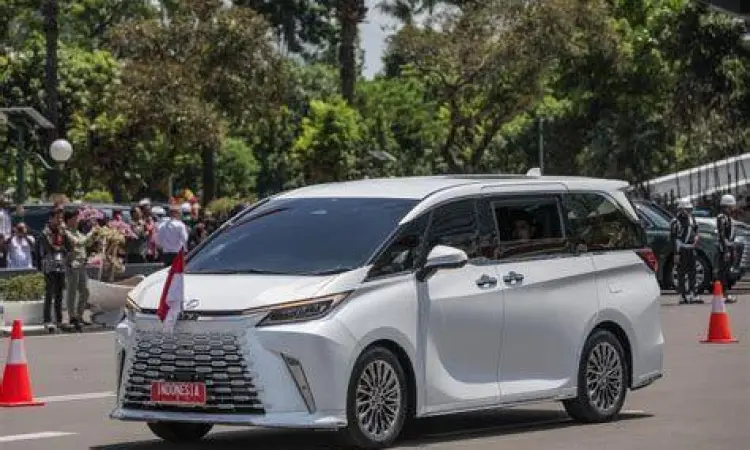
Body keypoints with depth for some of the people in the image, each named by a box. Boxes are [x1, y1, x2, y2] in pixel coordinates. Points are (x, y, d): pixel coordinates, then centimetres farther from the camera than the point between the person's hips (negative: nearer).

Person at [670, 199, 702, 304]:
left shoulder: (691, 219, 12)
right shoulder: (676, 222, -9)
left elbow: (695, 229, 29)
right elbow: (673, 238, -11)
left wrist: (696, 236, 5)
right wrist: (676, 254, -16)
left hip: (691, 249, 7)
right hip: (681, 250, -7)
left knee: (692, 273, 7)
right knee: (681, 273, -3)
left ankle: (692, 294, 10)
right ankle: (682, 296, -1)